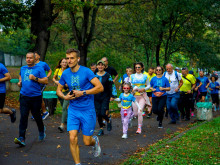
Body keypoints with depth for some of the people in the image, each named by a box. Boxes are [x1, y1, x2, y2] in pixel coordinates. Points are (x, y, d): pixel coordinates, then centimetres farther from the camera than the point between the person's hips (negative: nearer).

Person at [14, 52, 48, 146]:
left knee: (36, 116, 10)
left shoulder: (39, 69, -3)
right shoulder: (22, 68, 12)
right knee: (23, 117, -7)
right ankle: (21, 139, -10)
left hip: (36, 96, -3)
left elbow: (46, 81, -7)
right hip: (24, 96, 3)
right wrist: (20, 82, 14)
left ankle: (41, 131, 39)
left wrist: (35, 78, -18)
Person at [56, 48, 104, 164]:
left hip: (87, 110, -3)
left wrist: (83, 93, -20)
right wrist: (64, 97, -6)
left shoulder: (86, 71, -11)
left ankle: (95, 141, 40)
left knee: (87, 142, 4)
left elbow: (100, 87, -15)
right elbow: (58, 90, 15)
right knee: (72, 139, -8)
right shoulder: (65, 73, 2)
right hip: (73, 110, 3)